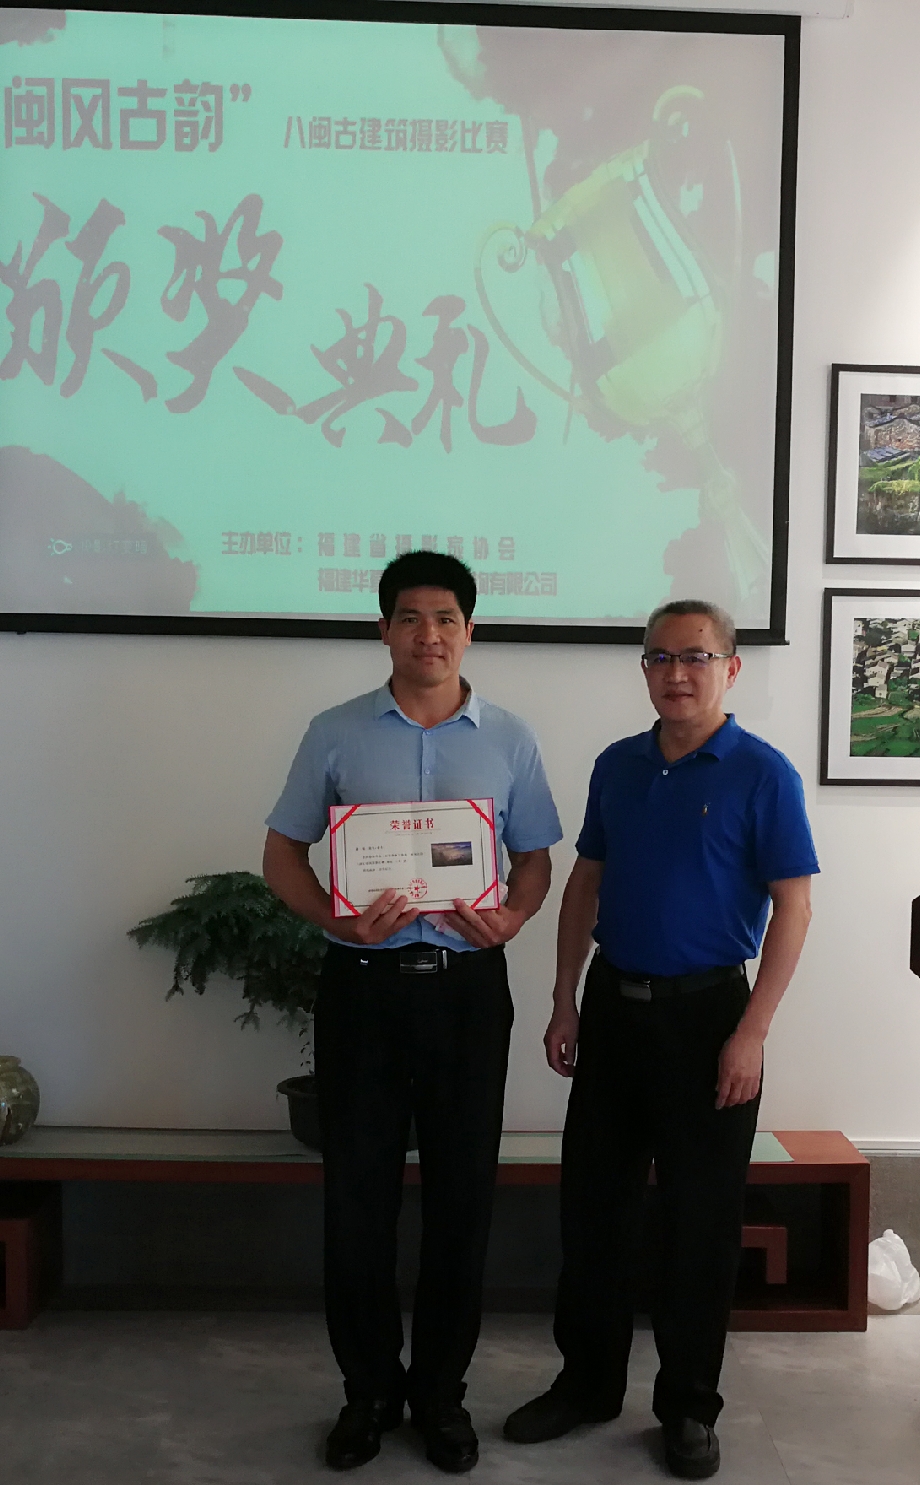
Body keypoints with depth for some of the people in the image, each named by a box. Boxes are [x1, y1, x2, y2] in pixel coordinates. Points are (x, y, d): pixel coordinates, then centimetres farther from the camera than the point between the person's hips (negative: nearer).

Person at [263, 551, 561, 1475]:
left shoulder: (508, 739, 4)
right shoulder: (337, 734, 2)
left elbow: (535, 859, 9)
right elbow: (283, 854, 4)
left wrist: (512, 918, -13)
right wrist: (336, 919, -15)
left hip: (467, 986, 1)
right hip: (362, 983, 0)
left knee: (462, 1194, 8)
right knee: (357, 1192, 7)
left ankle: (441, 1391, 27)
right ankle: (368, 1388, 27)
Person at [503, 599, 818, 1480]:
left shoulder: (762, 774, -8)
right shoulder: (617, 766, 7)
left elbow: (792, 905, -10)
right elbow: (584, 884, 12)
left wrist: (751, 1032, -15)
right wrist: (565, 1003, 7)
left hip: (706, 1011, -5)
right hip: (614, 1005, 5)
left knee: (699, 1217, 6)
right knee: (592, 1199, 12)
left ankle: (689, 1407, 24)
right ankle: (587, 1381, 30)